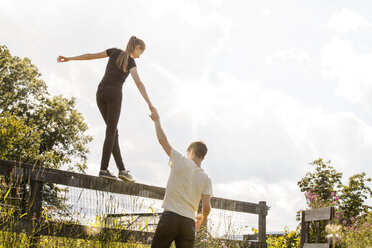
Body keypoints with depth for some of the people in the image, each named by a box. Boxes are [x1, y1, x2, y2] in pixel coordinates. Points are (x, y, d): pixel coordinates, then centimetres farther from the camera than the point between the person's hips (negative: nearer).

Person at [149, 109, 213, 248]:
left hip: (170, 217, -3)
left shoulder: (181, 162, -1)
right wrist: (202, 218, 24)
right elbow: (206, 207, 1)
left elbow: (162, 140, 5)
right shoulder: (206, 179, 6)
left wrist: (156, 120, 20)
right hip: (189, 222, 3)